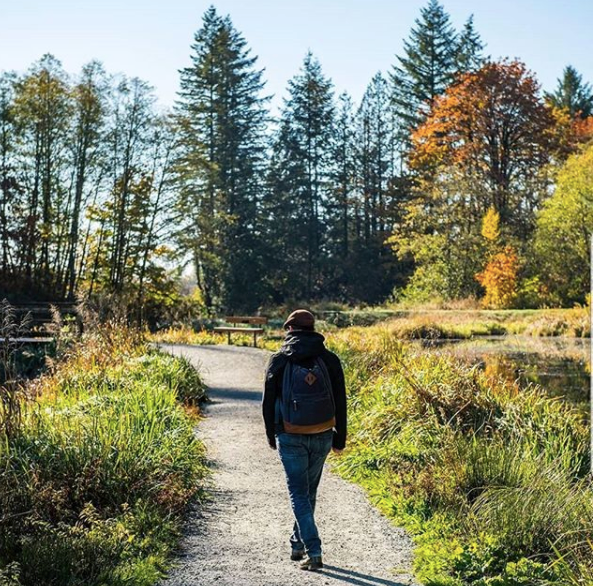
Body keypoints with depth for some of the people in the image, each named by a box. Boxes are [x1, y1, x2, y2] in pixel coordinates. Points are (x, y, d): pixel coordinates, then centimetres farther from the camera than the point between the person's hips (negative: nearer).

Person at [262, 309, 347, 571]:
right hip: (322, 437, 3)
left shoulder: (278, 360, -4)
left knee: (299, 493, 3)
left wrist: (271, 436, 13)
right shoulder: (329, 360, 0)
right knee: (309, 491, 18)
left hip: (290, 438, -2)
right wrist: (340, 439, 11)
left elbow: (268, 402, 0)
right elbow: (340, 403, 2)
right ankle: (298, 545, 29)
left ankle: (314, 552, -7)